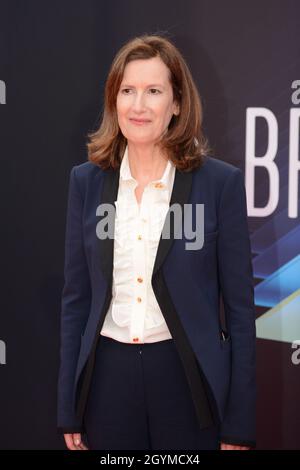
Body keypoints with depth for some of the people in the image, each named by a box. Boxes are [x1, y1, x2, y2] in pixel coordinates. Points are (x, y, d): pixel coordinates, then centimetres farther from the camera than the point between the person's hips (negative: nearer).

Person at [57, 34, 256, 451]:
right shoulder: (87, 181, 3)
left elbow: (239, 306, -3)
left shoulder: (221, 181, -5)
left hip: (188, 379, -2)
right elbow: (76, 297, 7)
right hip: (108, 378, 2)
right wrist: (69, 413, 5)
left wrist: (239, 426, -4)